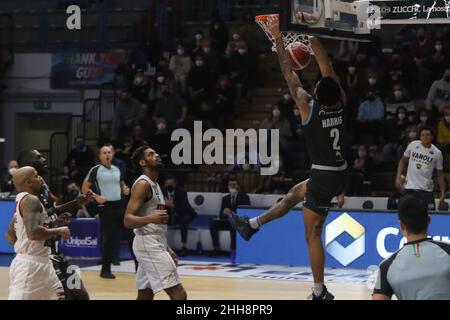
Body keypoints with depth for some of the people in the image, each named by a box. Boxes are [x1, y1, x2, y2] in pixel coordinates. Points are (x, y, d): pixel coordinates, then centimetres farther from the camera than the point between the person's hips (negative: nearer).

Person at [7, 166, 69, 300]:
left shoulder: (22, 200, 14)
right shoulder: (31, 200, -16)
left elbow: (10, 235, 21)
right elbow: (33, 232, -29)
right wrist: (59, 231, -16)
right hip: (30, 264, -11)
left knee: (58, 295, 17)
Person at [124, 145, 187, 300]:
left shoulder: (154, 184, 17)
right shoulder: (143, 184, -13)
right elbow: (128, 220, -21)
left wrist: (167, 248, 22)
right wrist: (151, 218, -37)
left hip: (155, 244, 10)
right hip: (149, 245, -10)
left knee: (145, 296, 11)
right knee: (179, 294, -13)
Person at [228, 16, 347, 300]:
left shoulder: (309, 108, -17)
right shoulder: (342, 104, -4)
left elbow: (289, 74, -11)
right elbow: (328, 68, 3)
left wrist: (278, 39, -3)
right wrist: (311, 35, 8)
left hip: (323, 177, -7)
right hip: (340, 173, 7)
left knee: (313, 234, 3)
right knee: (295, 193, 28)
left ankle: (320, 292, 8)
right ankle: (252, 225, 41)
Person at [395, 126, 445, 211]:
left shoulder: (437, 153, 0)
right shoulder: (413, 145, 1)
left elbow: (440, 175, 6)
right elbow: (403, 160, 14)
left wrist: (443, 194, 0)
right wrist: (398, 176, 2)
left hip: (426, 190, -1)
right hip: (409, 188, 1)